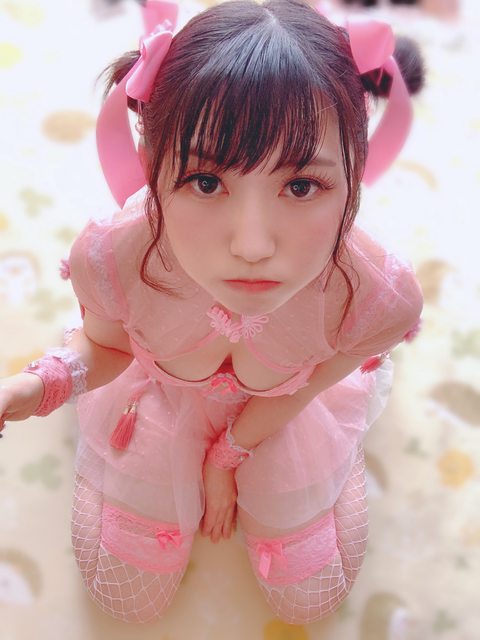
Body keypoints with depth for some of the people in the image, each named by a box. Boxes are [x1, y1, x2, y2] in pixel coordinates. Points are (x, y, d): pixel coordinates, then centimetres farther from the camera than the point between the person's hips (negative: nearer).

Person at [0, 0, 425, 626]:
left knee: (311, 597, 24)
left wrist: (226, 462, 0)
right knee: (126, 596, 20)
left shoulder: (380, 298, -41)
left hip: (284, 410, 1)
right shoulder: (111, 261, -41)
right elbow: (108, 343, -13)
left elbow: (288, 394, -17)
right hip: (158, 398, 0)